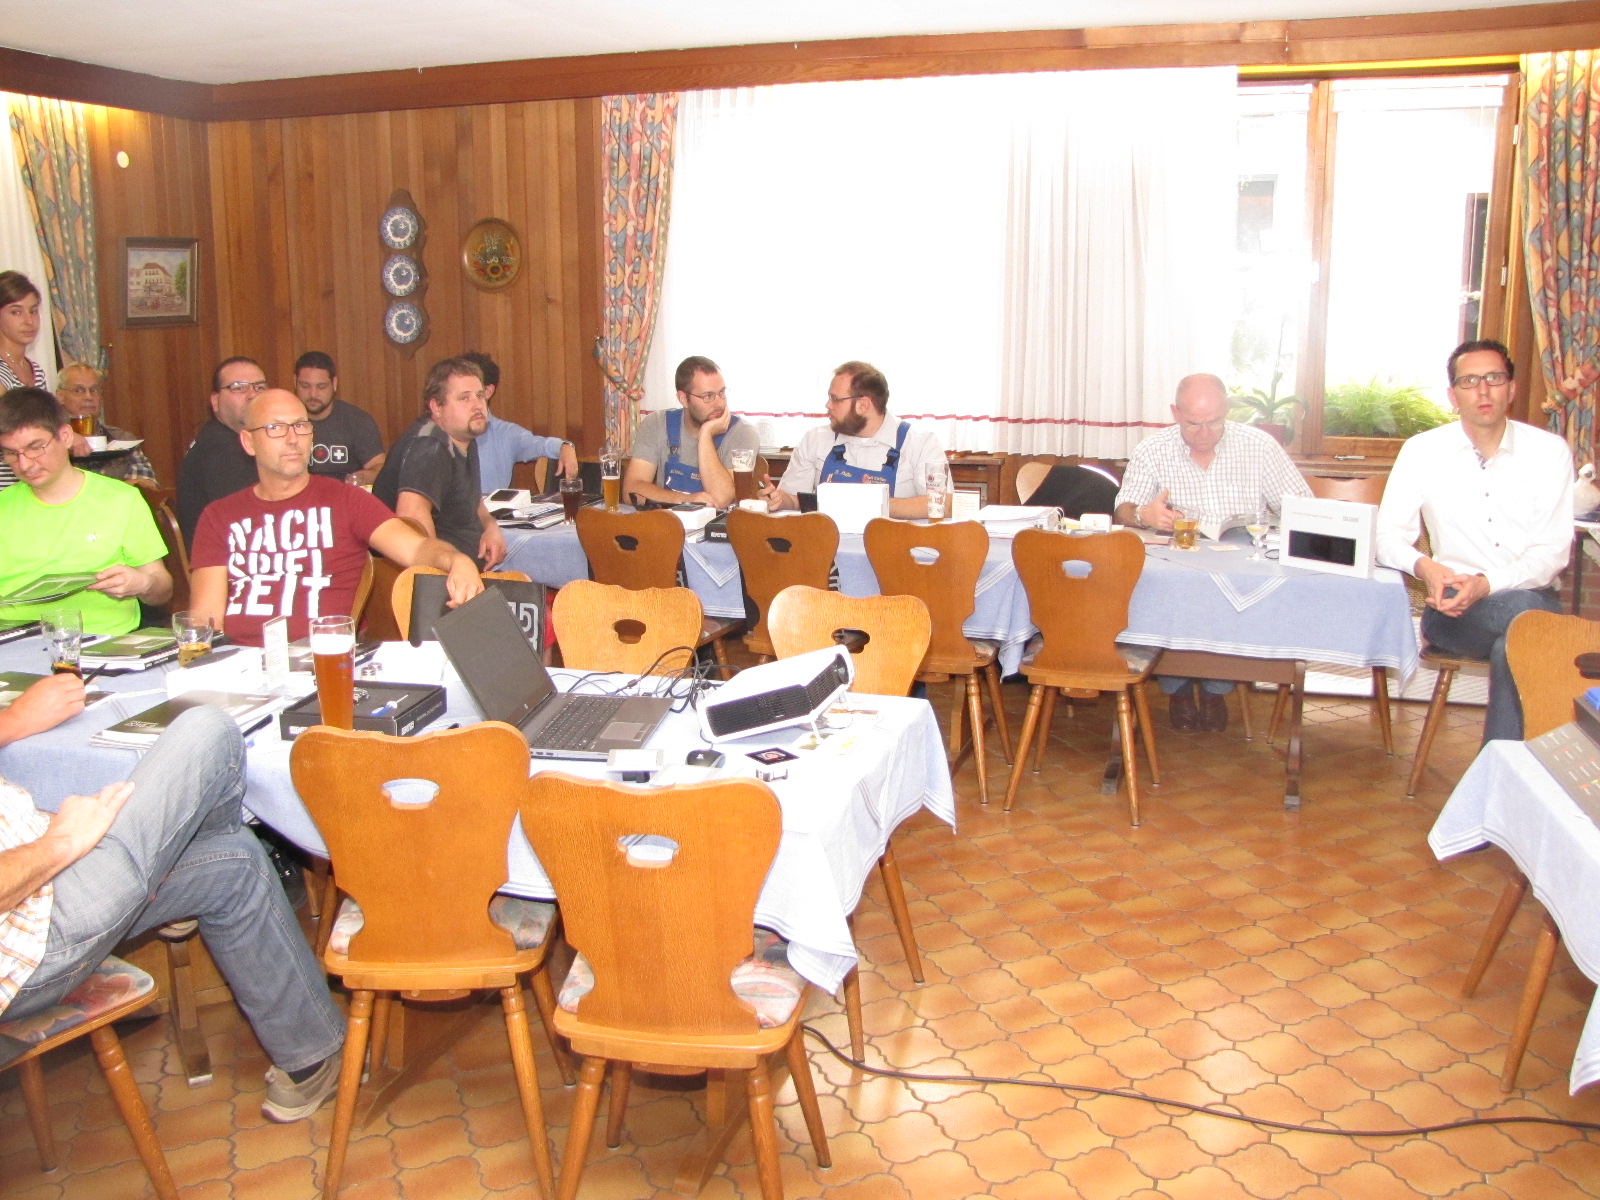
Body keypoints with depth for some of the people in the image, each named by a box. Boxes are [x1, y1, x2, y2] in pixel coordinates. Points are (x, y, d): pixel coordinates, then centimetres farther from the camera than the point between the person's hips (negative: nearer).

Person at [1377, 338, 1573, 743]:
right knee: (1525, 613, -33)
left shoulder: (1549, 451, 4)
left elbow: (1553, 552, -3)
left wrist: (1486, 585, -21)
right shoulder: (1422, 451, 4)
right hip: (1454, 606, -1)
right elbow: (1387, 535, 2)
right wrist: (1424, 566, -21)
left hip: (1533, 598, 1)